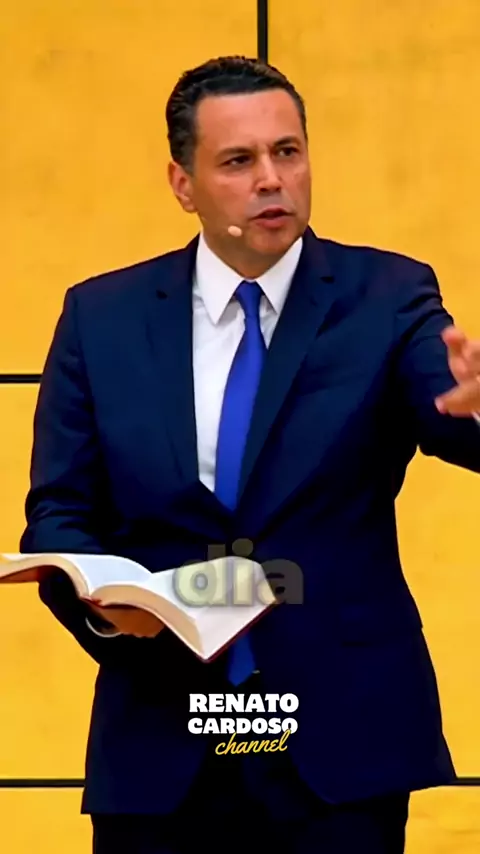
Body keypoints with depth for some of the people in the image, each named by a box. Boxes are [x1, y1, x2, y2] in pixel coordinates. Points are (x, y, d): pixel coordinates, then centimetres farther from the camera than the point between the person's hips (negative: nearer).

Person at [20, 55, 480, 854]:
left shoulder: (386, 296, 1)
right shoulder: (102, 317, 5)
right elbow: (58, 515, 6)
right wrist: (101, 596, -16)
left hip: (341, 740, -1)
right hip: (159, 750, 1)